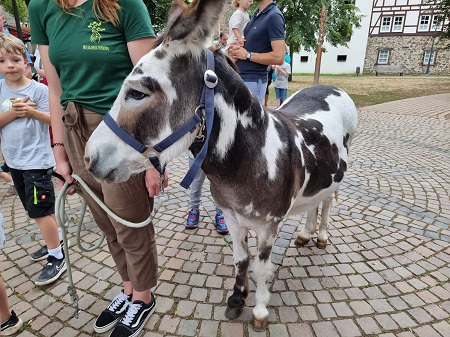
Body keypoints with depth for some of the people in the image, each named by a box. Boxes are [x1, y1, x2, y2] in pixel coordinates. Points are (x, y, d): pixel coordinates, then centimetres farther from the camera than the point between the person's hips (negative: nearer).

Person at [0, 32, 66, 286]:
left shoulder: (39, 89, -10)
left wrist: (32, 112, -25)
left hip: (37, 159, -6)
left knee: (40, 210, -4)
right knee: (35, 208, 18)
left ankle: (57, 258, 8)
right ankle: (56, 239, 38)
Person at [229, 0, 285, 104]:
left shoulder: (274, 16, -12)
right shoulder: (255, 15, 14)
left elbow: (278, 57, -20)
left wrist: (247, 55, -14)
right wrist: (234, 49, 2)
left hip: (253, 81, -8)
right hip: (239, 78, 9)